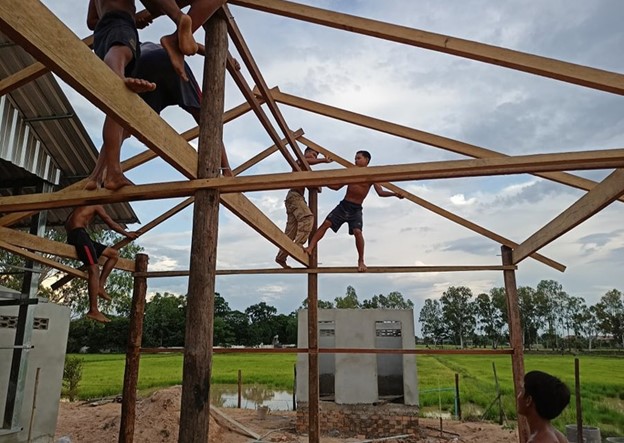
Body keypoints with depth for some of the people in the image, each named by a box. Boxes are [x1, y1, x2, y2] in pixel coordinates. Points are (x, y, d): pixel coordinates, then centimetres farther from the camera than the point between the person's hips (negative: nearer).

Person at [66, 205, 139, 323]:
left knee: (114, 253, 9)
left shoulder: (84, 208, 31)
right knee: (94, 269, -20)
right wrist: (127, 234, 19)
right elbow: (111, 224, 7)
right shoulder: (96, 205, 6)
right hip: (78, 234, -9)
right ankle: (93, 310, -26)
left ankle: (100, 286, -3)